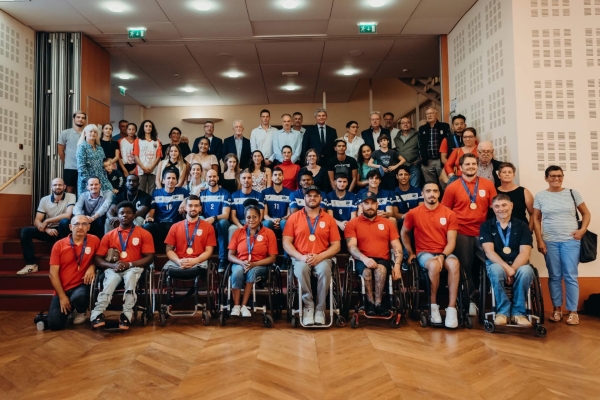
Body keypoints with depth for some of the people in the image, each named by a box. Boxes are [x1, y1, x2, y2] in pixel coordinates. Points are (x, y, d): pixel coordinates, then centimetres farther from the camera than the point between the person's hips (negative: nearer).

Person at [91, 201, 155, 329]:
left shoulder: (144, 234, 8)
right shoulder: (109, 236, 15)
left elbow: (150, 257, 0)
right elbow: (97, 259, 9)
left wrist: (129, 264, -14)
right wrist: (112, 265, -12)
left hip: (134, 268, -2)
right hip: (113, 268, 2)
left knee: (130, 276, -37)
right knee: (110, 282, -33)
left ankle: (126, 315, -37)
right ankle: (97, 314, -42)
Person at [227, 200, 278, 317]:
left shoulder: (269, 233, 0)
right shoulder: (238, 233, 7)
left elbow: (272, 258, -4)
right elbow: (230, 255, 5)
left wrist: (254, 264, -18)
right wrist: (241, 263, -17)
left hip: (259, 266, -1)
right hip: (240, 264, 1)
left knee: (252, 271, -35)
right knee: (237, 271, -33)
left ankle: (244, 305, -27)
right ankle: (236, 306, -25)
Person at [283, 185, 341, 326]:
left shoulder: (329, 219, 9)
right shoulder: (294, 218, 8)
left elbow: (336, 245, 5)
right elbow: (286, 243, 2)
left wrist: (320, 256, -12)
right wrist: (301, 257, -14)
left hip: (322, 258, 1)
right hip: (300, 258, 0)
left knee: (325, 270, -33)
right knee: (301, 269, -35)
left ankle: (320, 308, -18)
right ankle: (308, 306, -19)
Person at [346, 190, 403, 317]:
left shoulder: (387, 223, 15)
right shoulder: (353, 224, 8)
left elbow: (397, 247, 9)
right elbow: (351, 247, -6)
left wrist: (397, 265, -9)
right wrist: (364, 259, -25)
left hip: (383, 260, 1)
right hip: (363, 261, -1)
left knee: (380, 268, -34)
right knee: (367, 270, -36)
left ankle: (377, 303, -25)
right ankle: (370, 302, -20)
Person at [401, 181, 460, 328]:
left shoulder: (449, 214, 1)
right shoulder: (414, 213, 1)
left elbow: (451, 241, -1)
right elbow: (404, 233, 17)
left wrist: (442, 256, -18)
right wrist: (410, 252, 9)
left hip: (444, 253, 1)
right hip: (424, 253, -1)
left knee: (454, 264, -35)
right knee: (434, 265, -37)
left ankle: (452, 308, -27)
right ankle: (433, 304, -15)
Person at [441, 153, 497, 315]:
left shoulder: (488, 185, 5)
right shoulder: (452, 187, -1)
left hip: (483, 233, 2)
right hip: (461, 234, -1)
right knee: (465, 267, 7)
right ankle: (470, 300, 20)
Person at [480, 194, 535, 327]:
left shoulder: (522, 226, 8)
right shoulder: (486, 226, 6)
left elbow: (525, 253, -4)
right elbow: (489, 251, -6)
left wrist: (512, 269, -21)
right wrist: (506, 268, -21)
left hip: (518, 265, 1)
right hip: (496, 264, -1)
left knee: (526, 271, -35)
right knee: (496, 270, -37)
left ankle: (518, 312, -18)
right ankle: (503, 311, -22)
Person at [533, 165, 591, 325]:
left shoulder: (572, 193, 5)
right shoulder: (540, 196, 4)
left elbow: (586, 213, 11)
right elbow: (536, 219, 5)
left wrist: (582, 230, -5)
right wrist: (539, 240, -3)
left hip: (571, 240, 0)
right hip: (550, 241, 0)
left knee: (570, 276, -2)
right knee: (554, 276, 6)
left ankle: (573, 311, 7)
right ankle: (557, 309, 16)